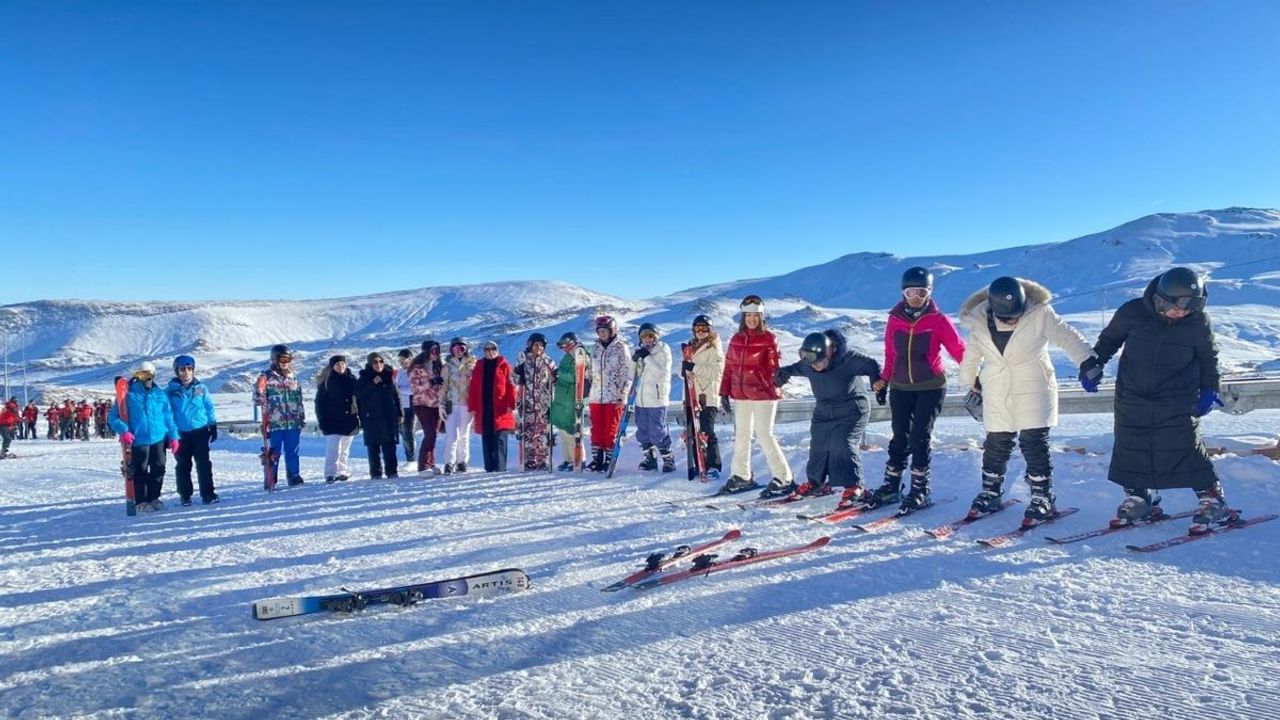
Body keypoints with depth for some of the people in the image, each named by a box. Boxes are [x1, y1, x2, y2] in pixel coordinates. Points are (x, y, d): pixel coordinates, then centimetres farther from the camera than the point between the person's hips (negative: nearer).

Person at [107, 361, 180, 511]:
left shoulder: (160, 394, 7)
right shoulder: (129, 394, -3)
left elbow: (168, 417, 10)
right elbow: (112, 416, -2)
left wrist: (173, 437, 5)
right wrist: (123, 431, -16)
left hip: (159, 439, 3)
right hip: (138, 441, -3)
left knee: (158, 470, 8)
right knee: (140, 471, 2)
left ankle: (153, 498, 22)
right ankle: (142, 502, 12)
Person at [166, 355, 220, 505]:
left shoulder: (201, 388, 3)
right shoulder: (171, 391, -1)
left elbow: (209, 408, 8)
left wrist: (213, 427, 7)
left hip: (200, 431, 0)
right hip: (180, 434, 0)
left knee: (204, 464, 0)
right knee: (183, 466, 7)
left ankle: (207, 493, 6)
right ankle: (185, 496, 17)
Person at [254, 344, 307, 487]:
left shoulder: (293, 378, 15)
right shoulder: (267, 377, 0)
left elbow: (299, 399, 20)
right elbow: (258, 398, -3)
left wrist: (302, 416, 17)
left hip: (293, 422, 4)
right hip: (275, 422, -4)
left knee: (292, 451, 9)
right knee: (274, 452, 0)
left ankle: (295, 477, 18)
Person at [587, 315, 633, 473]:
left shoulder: (621, 347, -3)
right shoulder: (596, 348, 13)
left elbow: (627, 373, -6)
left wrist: (622, 395, -12)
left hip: (614, 397, -5)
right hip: (596, 396, 5)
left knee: (611, 430, -1)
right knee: (596, 429, 7)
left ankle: (609, 460, 7)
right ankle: (597, 459, 16)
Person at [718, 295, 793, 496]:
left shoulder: (768, 338, -5)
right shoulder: (736, 339, 9)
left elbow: (775, 367, -6)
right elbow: (729, 367, 12)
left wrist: (775, 388, -19)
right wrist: (724, 393, 10)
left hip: (764, 395, -6)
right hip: (741, 396, 6)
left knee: (764, 435, -8)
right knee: (741, 435, 13)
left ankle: (783, 478, 1)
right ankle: (742, 476, 27)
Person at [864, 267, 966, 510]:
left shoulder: (938, 320, -7)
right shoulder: (895, 319, 1)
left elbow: (959, 350, -7)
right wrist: (883, 381, 13)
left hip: (931, 387, -3)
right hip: (900, 387, 3)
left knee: (920, 437, -5)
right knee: (900, 437, 5)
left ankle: (920, 489, 6)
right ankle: (891, 487, 14)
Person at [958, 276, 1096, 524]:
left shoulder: (1039, 313, -14)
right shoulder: (980, 322, -6)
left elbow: (1068, 337, -13)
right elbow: (971, 355, 10)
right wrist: (970, 383, 21)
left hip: (1034, 390, -3)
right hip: (997, 395, 3)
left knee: (1034, 443, -5)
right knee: (996, 444, 10)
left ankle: (1043, 499, 6)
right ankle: (991, 492, 27)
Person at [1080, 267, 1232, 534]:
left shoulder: (1198, 322, -9)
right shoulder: (1132, 312, -11)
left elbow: (1209, 358, 8)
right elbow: (1109, 340, 6)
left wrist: (1209, 390, 3)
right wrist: (1092, 365, 2)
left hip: (1177, 404, -1)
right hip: (1132, 399, 2)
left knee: (1186, 450, -6)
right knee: (1130, 450, 7)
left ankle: (1212, 500, 10)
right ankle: (1138, 498, 25)